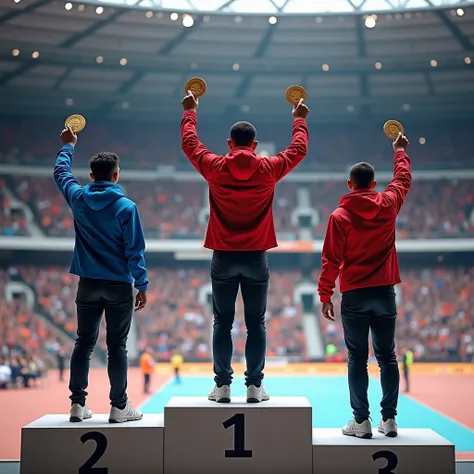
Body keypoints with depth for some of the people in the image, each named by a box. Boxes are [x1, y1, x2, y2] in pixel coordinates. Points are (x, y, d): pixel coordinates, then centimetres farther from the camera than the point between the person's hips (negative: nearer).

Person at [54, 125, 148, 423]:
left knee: (84, 343, 11)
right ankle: (119, 407, 6)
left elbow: (61, 172, 22)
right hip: (119, 286, -3)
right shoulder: (126, 207, -10)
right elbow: (135, 250, -11)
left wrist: (69, 146, 37)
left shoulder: (79, 199, 0)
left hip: (88, 284, 4)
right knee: (117, 346, 2)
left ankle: (78, 404, 12)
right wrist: (142, 286, -5)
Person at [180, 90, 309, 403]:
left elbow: (189, 143, 15)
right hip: (256, 258, 0)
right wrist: (300, 119, 30)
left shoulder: (215, 168, -3)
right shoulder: (268, 169, -3)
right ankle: (254, 386, 7)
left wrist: (190, 111, 30)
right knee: (256, 324, 6)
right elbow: (299, 149, 14)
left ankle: (223, 386, 8)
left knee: (222, 324, 7)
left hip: (223, 258, 0)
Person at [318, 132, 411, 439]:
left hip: (354, 296, -2)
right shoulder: (388, 206, 2)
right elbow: (403, 178, 22)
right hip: (385, 293, 3)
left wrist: (325, 295, 0)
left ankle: (361, 421, 3)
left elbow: (331, 260, -8)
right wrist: (400, 150, 38)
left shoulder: (340, 216, -6)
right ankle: (389, 419, 11)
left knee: (358, 359, 3)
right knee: (387, 357, 9)